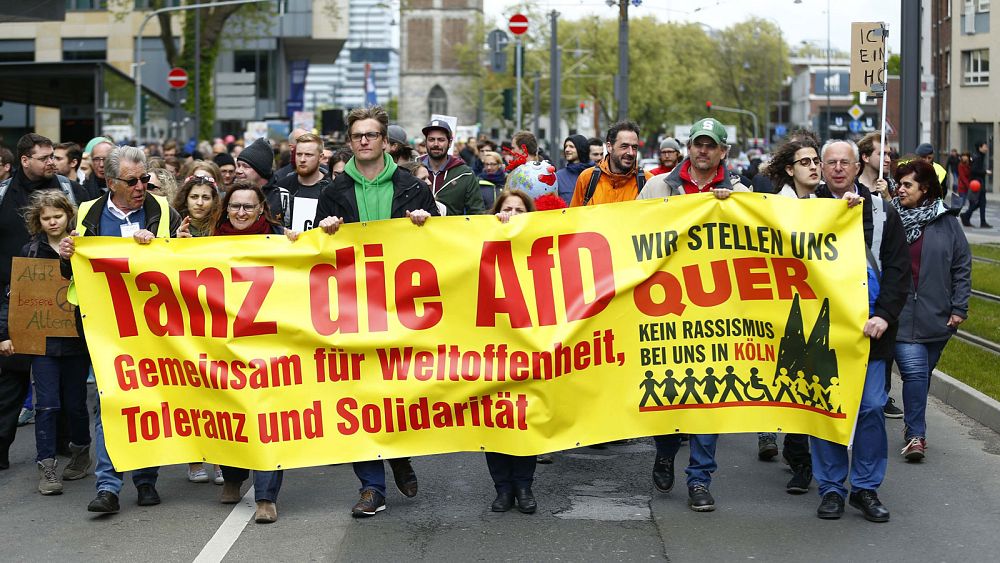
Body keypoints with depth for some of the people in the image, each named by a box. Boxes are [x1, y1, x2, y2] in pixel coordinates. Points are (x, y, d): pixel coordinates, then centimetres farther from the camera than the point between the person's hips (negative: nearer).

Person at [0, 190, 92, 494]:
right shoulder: (31, 251, 3)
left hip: (76, 339, 0)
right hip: (42, 340, 0)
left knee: (75, 402, 9)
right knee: (47, 404, -5)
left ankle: (80, 452, 32)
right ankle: (46, 466, 1)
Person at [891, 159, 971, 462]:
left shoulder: (946, 222, 3)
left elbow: (962, 266, 6)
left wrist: (959, 308, 2)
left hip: (936, 317, 2)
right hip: (901, 315, -2)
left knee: (923, 374, 11)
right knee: (914, 371, -12)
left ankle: (913, 426, 28)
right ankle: (916, 434, -6)